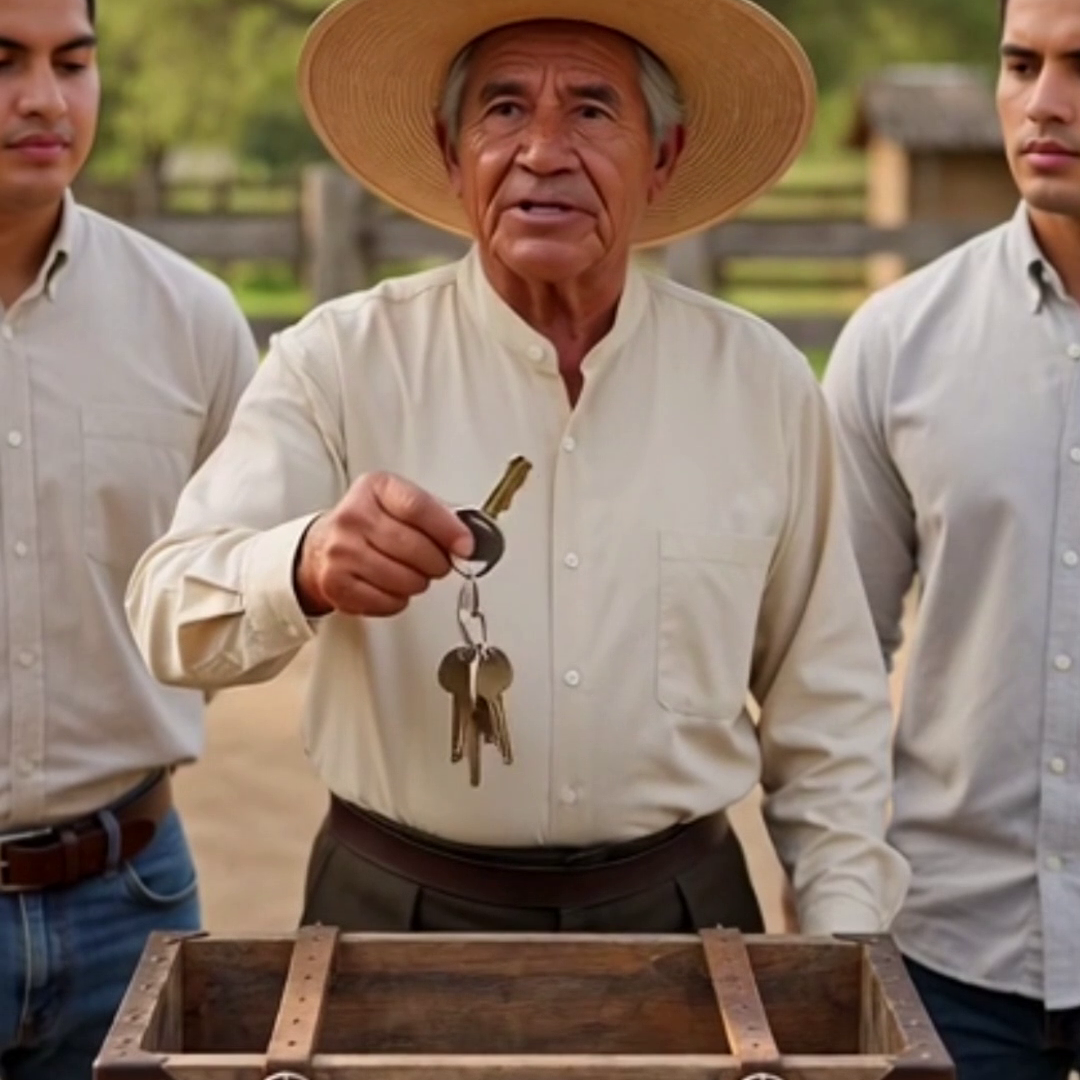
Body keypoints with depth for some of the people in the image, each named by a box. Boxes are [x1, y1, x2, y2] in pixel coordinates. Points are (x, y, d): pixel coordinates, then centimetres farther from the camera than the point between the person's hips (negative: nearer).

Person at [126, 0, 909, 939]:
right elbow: (171, 614, -18)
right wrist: (306, 568, -38)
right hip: (396, 910, -1)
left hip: (677, 910, 2)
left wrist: (844, 938, -1)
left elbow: (827, 713, 5)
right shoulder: (340, 361, -7)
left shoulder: (762, 385, -1)